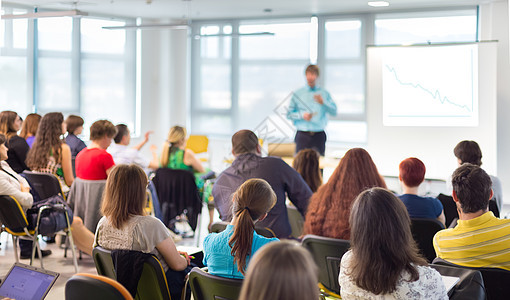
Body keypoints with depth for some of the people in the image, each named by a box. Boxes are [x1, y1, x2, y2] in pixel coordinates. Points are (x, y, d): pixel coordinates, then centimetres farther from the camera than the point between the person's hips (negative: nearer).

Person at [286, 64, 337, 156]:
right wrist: (302, 115, -10)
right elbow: (289, 114, 6)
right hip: (302, 135, 0)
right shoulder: (297, 94, 7)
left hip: (319, 136, 1)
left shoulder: (324, 93, 9)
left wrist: (323, 102, -14)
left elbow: (334, 111, 1)